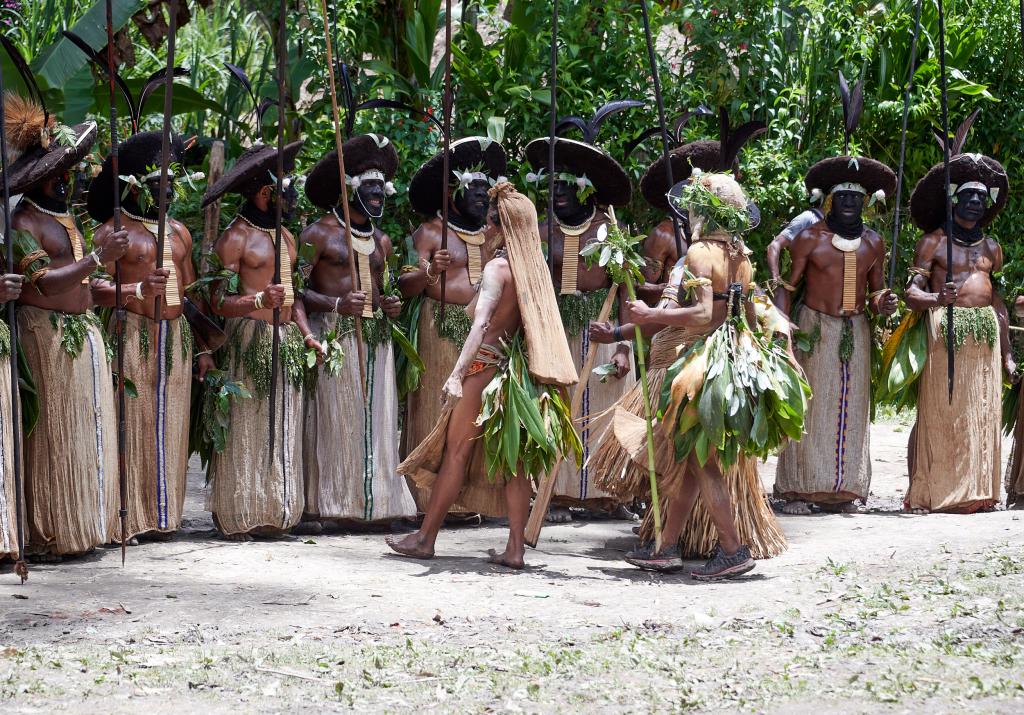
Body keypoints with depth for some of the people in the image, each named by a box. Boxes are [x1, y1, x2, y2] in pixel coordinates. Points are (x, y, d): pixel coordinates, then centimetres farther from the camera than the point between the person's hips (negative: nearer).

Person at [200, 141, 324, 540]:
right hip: (249, 342, -7)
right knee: (246, 431, -7)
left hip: (286, 342, 8)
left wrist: (306, 335, 12)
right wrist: (260, 302, -28)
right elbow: (220, 302, -12)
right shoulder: (236, 237, -7)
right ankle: (236, 518, -3)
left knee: (283, 430, 6)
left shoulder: (285, 237, 18)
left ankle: (275, 515, 10)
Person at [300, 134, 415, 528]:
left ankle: (374, 501, 5)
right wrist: (336, 305, -21)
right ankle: (317, 505, -7)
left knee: (375, 420, 2)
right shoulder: (319, 235, -2)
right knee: (330, 421, -9)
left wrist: (390, 304, 8)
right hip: (334, 334, -6)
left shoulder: (381, 241, 20)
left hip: (375, 338, 6)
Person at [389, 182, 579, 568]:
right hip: (517, 372, 7)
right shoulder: (535, 268, 7)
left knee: (456, 451, 1)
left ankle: (425, 538, 8)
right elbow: (537, 324, 11)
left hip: (486, 364, -7)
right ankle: (515, 547, 3)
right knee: (514, 457, 6)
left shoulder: (498, 267, -13)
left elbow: (480, 322, -23)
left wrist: (456, 373, -29)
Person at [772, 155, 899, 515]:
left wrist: (882, 303, -8)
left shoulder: (873, 243, 10)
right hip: (814, 327, -4)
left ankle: (843, 490, 9)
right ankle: (798, 491, -3)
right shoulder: (810, 238, -3)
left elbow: (875, 291, 16)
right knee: (809, 407, -6)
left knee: (851, 410, 4)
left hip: (855, 330, 4)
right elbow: (787, 287, -3)